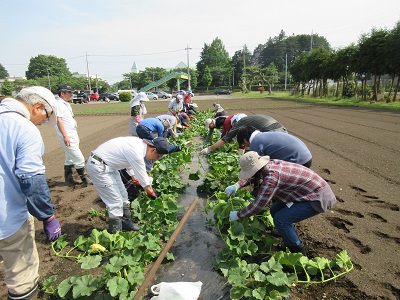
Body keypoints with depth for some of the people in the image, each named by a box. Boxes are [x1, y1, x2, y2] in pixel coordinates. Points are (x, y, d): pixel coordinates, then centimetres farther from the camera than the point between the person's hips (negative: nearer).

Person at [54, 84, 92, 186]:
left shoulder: (66, 104, 16)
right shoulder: (58, 104, -13)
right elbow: (58, 120, -20)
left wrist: (76, 134, 21)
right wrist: (65, 136, -25)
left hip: (73, 135, 10)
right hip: (67, 137, -10)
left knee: (70, 158, 16)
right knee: (79, 158, -7)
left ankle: (69, 179, 26)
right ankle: (84, 179, 4)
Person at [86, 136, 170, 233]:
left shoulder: (140, 143, 0)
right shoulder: (136, 153, -28)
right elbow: (143, 179, -17)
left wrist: (135, 179, 20)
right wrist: (151, 193, -2)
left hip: (108, 164, 10)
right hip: (98, 167, -10)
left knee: (123, 195, 16)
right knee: (116, 202, -7)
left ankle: (126, 223, 31)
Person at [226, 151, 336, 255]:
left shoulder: (272, 176, -30)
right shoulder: (271, 163, -3)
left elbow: (258, 205, -25)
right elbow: (252, 175, 17)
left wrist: (237, 215, -11)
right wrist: (237, 185, 3)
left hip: (318, 198, -9)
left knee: (280, 219, -15)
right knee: (275, 210, 9)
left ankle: (298, 252, 8)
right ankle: (292, 240, 29)